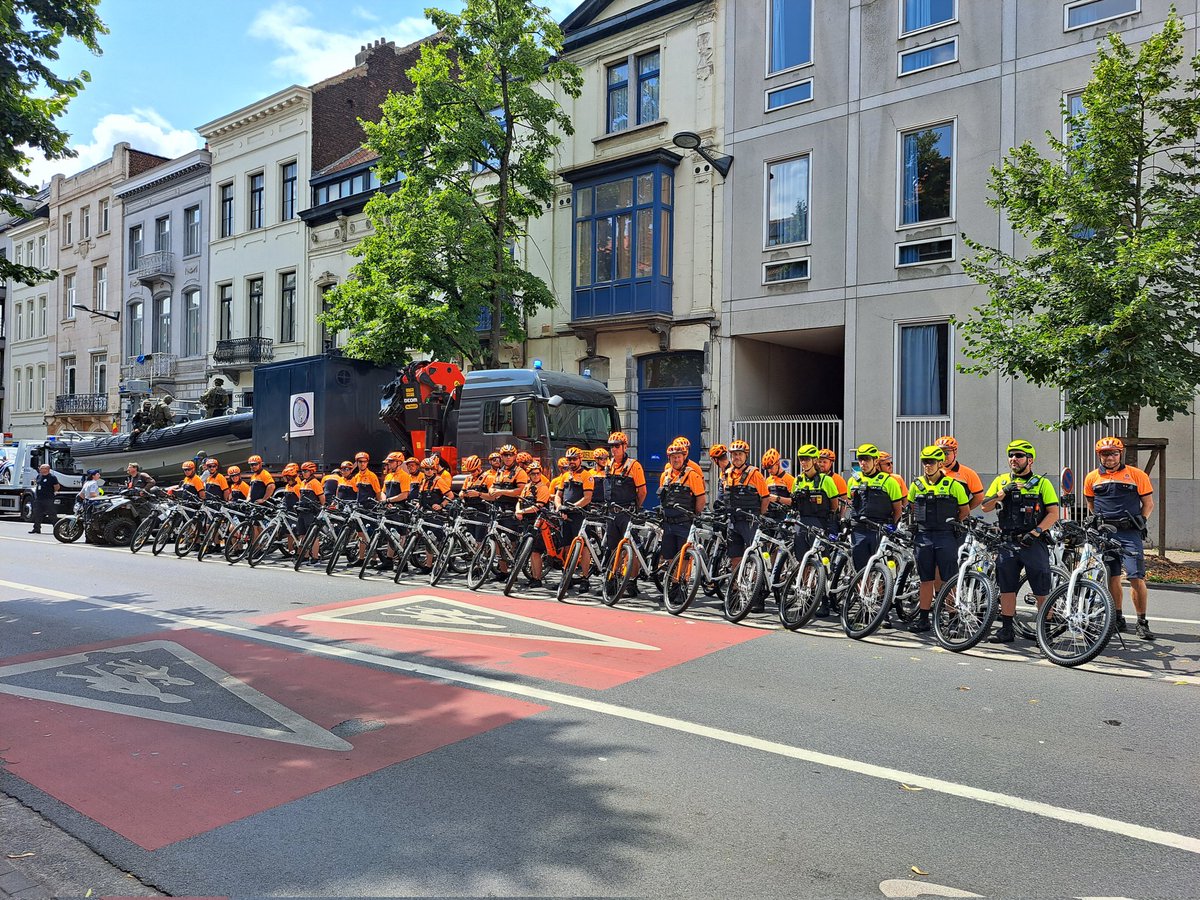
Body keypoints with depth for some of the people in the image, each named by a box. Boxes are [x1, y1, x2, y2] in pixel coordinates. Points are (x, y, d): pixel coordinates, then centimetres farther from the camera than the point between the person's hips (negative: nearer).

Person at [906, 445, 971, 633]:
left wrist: (954, 526, -2)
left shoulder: (953, 485, -3)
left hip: (946, 536, -3)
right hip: (924, 535, 3)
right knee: (926, 579, 7)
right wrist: (916, 525, 9)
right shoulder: (917, 485, 6)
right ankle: (923, 618, 12)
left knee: (950, 579, -1)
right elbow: (912, 508, 20)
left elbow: (965, 510, 6)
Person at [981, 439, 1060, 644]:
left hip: (1033, 543, -3)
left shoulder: (1042, 483, 2)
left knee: (1041, 590, -1)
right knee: (1007, 588, 6)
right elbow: (985, 507, 4)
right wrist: (1002, 493, -10)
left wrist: (1035, 531, -16)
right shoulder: (1001, 481, 11)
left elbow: (1054, 513, -4)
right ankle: (1006, 629, 13)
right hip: (1008, 542, 3)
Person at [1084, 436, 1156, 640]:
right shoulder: (1092, 478, 9)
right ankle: (1118, 619, 17)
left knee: (1137, 578, -7)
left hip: (1130, 533, -2)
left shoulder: (1137, 475, 3)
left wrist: (1141, 521, -3)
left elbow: (1148, 503, 8)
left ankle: (1142, 623, 2)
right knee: (1113, 579, 7)